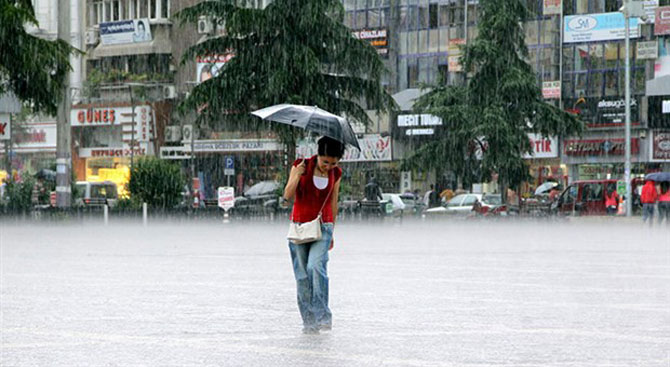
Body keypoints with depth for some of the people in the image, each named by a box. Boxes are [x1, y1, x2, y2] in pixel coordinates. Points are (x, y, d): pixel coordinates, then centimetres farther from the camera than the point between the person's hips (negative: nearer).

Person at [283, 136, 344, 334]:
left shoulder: (335, 173, 3)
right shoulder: (301, 166, -6)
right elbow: (288, 195, -13)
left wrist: (331, 231, 18)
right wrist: (298, 175, -29)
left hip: (322, 226, 0)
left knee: (316, 266, -22)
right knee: (302, 275, -3)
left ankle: (323, 315, -21)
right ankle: (309, 321, 3)